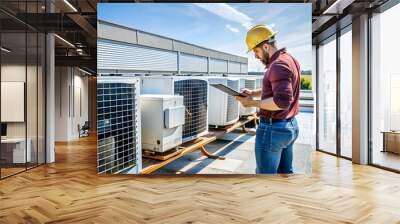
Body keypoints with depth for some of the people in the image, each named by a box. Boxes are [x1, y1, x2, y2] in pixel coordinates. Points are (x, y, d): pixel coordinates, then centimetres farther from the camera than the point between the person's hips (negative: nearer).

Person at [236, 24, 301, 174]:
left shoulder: (278, 65, -20)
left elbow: (282, 101, -31)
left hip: (273, 129, -10)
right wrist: (254, 93, 11)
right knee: (286, 171, 19)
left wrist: (253, 103, -21)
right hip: (291, 126, 10)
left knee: (266, 173, 3)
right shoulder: (290, 59, 11)